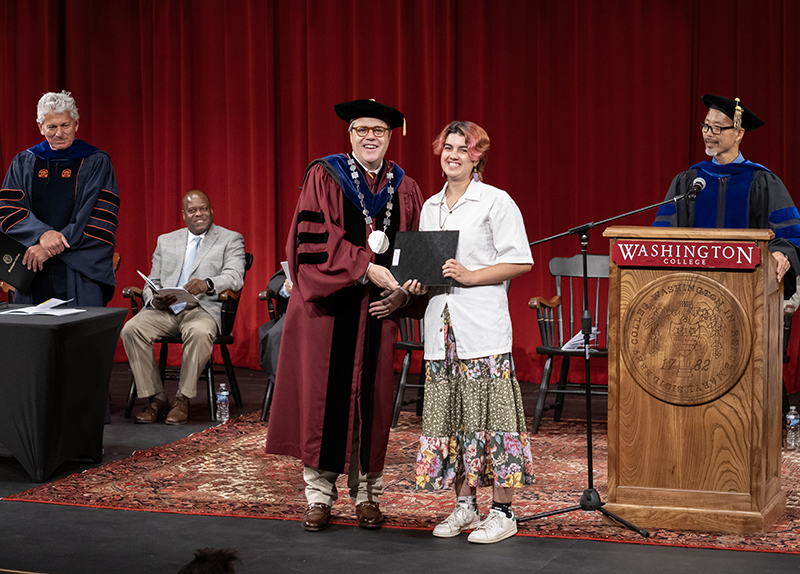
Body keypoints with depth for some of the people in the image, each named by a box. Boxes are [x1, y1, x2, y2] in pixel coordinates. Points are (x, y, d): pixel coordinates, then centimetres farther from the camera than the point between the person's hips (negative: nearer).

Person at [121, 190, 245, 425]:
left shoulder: (231, 240, 10)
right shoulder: (165, 241, 23)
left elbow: (235, 278, -6)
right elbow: (152, 282, 18)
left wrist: (208, 284, -28)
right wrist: (155, 299, -8)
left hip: (203, 308, -4)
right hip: (164, 309, 4)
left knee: (200, 333, -39)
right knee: (131, 329, -25)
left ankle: (182, 400, -23)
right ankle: (156, 399, -16)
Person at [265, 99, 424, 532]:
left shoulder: (405, 190, 10)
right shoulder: (323, 178, -1)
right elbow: (315, 240, -12)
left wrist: (400, 292, -3)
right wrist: (367, 267, -19)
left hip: (377, 313, 3)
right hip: (328, 308, -3)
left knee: (372, 401, 3)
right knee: (321, 396, -2)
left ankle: (366, 493, 13)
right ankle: (319, 495, 7)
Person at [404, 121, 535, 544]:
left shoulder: (495, 202, -3)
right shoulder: (430, 207, 17)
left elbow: (520, 262, -7)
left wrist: (470, 276, -16)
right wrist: (419, 283, 3)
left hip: (483, 327, -6)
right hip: (442, 326, 6)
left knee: (488, 414, -6)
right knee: (449, 414, 7)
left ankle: (502, 513, 0)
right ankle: (464, 506, 17)